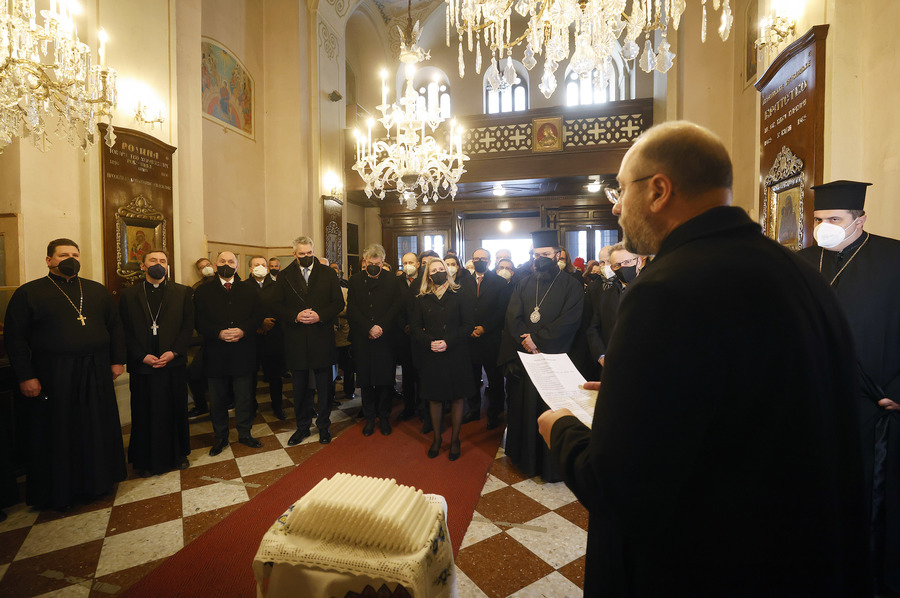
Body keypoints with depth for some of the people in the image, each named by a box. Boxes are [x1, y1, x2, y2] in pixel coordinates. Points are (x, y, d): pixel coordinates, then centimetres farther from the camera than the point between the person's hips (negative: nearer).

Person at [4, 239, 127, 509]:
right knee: (57, 433, 8)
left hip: (95, 374, 3)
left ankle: (98, 480, 29)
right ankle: (57, 490, 25)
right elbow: (15, 337, -4)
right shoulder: (28, 293, -1)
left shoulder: (97, 290, 9)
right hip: (52, 378, -3)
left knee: (98, 430, 11)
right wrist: (25, 376, -10)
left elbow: (115, 327, 11)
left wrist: (117, 360, 5)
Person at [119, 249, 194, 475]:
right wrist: (142, 356, -11)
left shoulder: (183, 293, 4)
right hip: (142, 365, 0)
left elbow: (188, 327, -1)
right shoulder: (128, 295, 5)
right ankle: (145, 459, 26)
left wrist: (174, 352, -12)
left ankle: (178, 454, 25)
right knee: (144, 414, 9)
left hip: (174, 364, 0)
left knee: (175, 411, 9)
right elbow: (125, 331, 0)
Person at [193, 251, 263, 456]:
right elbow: (199, 321, -3)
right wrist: (218, 333, -18)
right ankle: (221, 437, 26)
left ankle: (244, 434, 25)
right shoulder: (203, 292, 4)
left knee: (244, 397, 9)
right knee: (217, 400, 10)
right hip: (216, 355, 0)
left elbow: (257, 316, 1)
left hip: (243, 353, 1)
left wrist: (243, 331, -15)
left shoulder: (248, 291, 8)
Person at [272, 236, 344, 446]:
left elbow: (338, 302, -1)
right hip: (296, 340, 1)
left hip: (322, 338, -1)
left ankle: (324, 426, 24)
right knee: (300, 387, 12)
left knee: (324, 386, 9)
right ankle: (303, 426, 27)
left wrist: (319, 316, -15)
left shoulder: (327, 273, 2)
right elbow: (277, 305, 2)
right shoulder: (284, 276, 5)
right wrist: (295, 316, -15)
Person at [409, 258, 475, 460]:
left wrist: (448, 342, -16)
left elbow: (468, 325, -5)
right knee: (434, 397, 10)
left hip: (456, 354, -1)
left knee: (457, 396, 6)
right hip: (430, 356, 2)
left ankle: (455, 439, 22)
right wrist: (429, 342, -13)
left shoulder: (460, 296, 1)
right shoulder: (421, 299, 7)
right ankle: (437, 438, 26)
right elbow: (415, 326, 4)